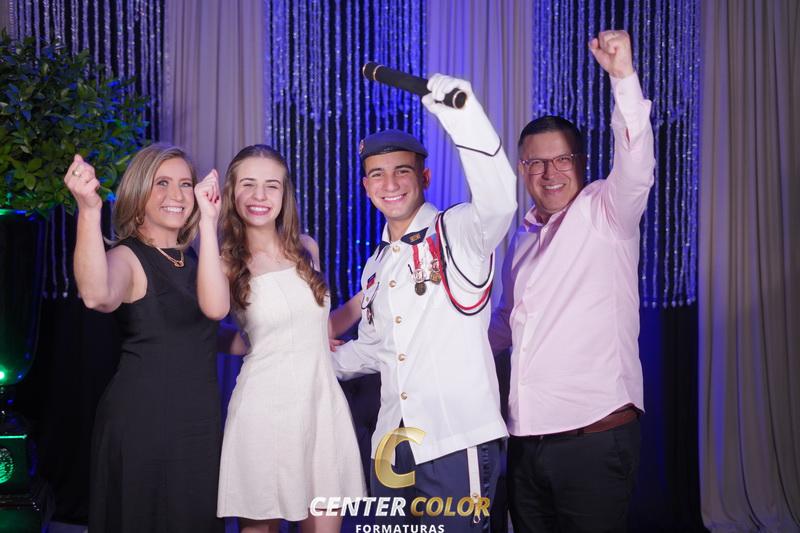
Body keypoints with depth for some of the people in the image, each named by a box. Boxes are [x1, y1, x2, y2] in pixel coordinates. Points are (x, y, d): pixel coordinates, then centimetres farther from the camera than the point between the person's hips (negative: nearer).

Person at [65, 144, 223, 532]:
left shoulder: (194, 261, 11)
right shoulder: (127, 257, -10)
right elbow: (96, 296, -35)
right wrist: (89, 211, -45)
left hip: (201, 420, 7)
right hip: (142, 421, -7)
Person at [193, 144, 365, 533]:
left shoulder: (307, 248, 9)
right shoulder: (228, 260, -2)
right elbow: (214, 309, -27)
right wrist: (208, 220, -25)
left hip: (322, 401, 3)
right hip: (265, 406, -3)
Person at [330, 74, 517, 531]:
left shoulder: (458, 232, -5)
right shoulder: (375, 266, 17)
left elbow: (498, 199, -28)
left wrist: (460, 112, -38)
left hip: (457, 442, -7)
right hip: (392, 445, 7)